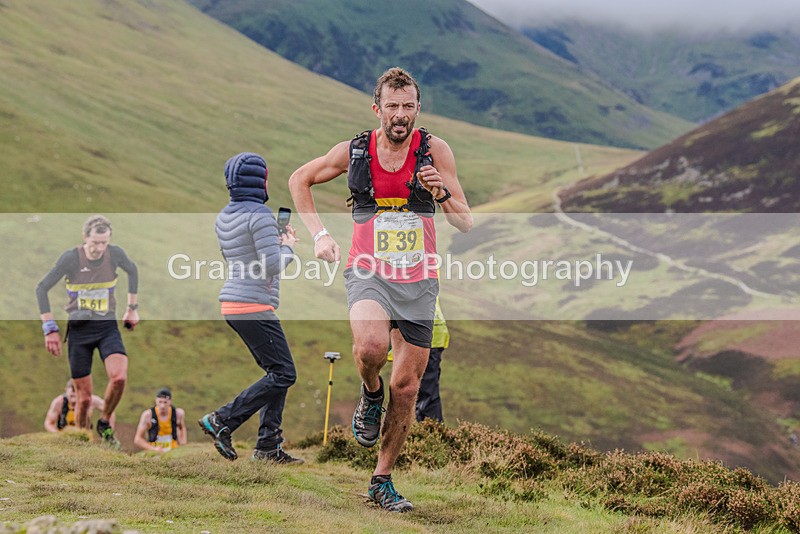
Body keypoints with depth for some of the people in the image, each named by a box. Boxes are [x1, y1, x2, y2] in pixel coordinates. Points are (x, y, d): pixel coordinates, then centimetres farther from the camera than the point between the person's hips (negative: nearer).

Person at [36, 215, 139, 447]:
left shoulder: (115, 254, -6)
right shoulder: (71, 258, -13)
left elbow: (132, 271, 17)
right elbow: (42, 288, -5)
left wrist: (132, 308, 18)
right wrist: (50, 329, -9)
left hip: (108, 327, 1)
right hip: (79, 330, -1)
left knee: (119, 377, -23)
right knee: (84, 397, -1)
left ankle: (104, 425, 2)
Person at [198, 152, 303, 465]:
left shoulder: (224, 217, 12)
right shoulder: (260, 215, -15)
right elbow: (273, 266, -19)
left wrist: (276, 242, 18)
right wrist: (288, 247, 1)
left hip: (232, 302, 10)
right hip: (254, 306, -10)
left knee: (276, 371, 13)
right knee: (283, 374, -5)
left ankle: (269, 446, 11)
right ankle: (222, 421, -7)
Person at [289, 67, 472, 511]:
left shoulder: (434, 150, -3)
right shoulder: (353, 151, -1)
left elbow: (466, 224, -3)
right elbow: (299, 180, 16)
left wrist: (441, 193, -22)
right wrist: (318, 233, 5)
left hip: (418, 280, 1)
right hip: (368, 273, -1)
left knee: (406, 386, 3)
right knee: (371, 345, -33)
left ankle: (382, 481, 20)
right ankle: (370, 394, 2)